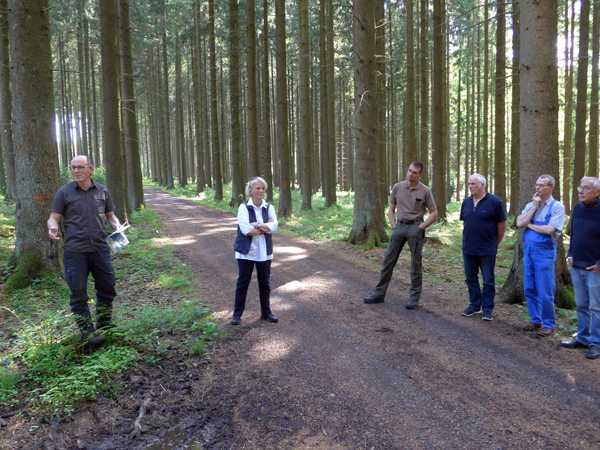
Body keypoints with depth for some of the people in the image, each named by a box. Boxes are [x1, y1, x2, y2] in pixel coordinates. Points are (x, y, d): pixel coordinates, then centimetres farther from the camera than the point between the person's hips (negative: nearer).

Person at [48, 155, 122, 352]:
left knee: (107, 287, 12)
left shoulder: (102, 191, 10)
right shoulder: (64, 192, 2)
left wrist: (117, 225, -2)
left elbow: (110, 215, 18)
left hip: (100, 248, 3)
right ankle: (88, 335, 9)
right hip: (75, 251, -3)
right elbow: (54, 218, 2)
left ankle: (104, 327, 31)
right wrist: (52, 227, -21)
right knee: (78, 293, -1)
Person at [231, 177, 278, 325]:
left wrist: (255, 225, -18)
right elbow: (245, 229, -20)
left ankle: (266, 312, 25)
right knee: (242, 283, 4)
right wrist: (265, 227, -12)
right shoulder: (244, 207, -7)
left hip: (264, 252, 3)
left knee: (265, 283, 11)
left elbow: (274, 226, -12)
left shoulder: (269, 207, 3)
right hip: (246, 252, -3)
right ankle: (237, 314, 14)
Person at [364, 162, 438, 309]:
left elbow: (434, 214, 1)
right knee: (388, 260, 4)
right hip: (399, 226, 3)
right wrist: (393, 226, 2)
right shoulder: (397, 187, 5)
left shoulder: (425, 191, -3)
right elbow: (391, 209, 13)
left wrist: (421, 227, -7)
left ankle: (414, 297, 14)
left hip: (415, 228, -3)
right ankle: (379, 293, 13)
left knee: (416, 264, 3)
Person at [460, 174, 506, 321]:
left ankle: (487, 309, 15)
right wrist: (469, 240, 14)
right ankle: (475, 305, 26)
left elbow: (502, 225, -4)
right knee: (470, 278, 13)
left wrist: (495, 243, 2)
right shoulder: (466, 202, 6)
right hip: (468, 249, 5)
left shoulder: (494, 202, -10)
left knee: (488, 280, 4)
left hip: (487, 250, -5)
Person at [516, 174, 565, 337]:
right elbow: (520, 223, -5)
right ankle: (535, 320, 24)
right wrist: (534, 206, -6)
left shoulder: (557, 206, -6)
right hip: (528, 251, 6)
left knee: (545, 292, -1)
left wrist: (529, 225, -5)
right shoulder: (530, 205, 10)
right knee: (529, 289, 11)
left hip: (544, 253, -6)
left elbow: (550, 229, -18)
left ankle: (548, 324, 12)